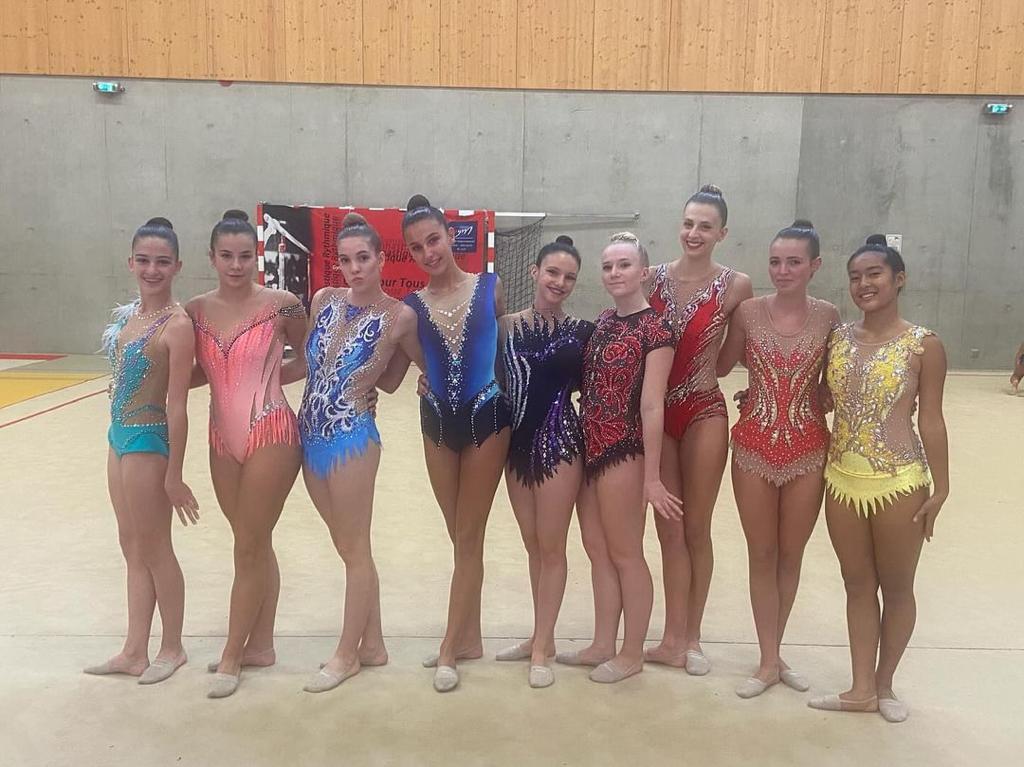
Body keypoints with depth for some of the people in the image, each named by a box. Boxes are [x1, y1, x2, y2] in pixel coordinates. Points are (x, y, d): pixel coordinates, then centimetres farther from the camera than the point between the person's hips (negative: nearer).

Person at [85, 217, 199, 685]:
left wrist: (174, 475, -17)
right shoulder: (126, 314, 7)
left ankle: (172, 648, 24)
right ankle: (134, 652, 28)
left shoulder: (177, 324, -18)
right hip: (118, 437, 8)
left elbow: (177, 404, -19)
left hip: (148, 441, -8)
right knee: (132, 547, 15)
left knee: (154, 550, 5)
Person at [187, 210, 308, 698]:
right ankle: (260, 644, 29)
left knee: (248, 548, 3)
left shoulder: (281, 305, -9)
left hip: (270, 436, -5)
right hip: (222, 438, 5)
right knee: (255, 544, 16)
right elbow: (201, 373, 12)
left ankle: (232, 655, 18)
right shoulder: (197, 310, 3)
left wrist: (270, 376, -6)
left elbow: (309, 361, 4)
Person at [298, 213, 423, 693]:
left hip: (352, 438, -6)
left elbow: (430, 365, 1)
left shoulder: (398, 316, -10)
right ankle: (372, 644, 29)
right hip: (311, 435, 6)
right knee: (350, 548, 15)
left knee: (355, 550, 6)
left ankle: (347, 654, 21)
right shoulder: (323, 300, 5)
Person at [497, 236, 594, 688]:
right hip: (517, 441, 4)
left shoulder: (581, 332, -3)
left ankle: (542, 647, 16)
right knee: (532, 545, 15)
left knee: (551, 547, 3)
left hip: (559, 441, -3)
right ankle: (541, 636, 30)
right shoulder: (506, 326, 2)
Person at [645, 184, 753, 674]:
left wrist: (703, 371, -5)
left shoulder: (735, 286, -6)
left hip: (703, 413, -2)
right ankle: (675, 639, 20)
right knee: (669, 528, 9)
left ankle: (690, 637, 25)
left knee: (696, 529, 9)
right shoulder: (655, 278, 0)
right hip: (655, 412, 2)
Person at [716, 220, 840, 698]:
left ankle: (774, 654, 31)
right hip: (754, 446, 0)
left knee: (791, 556, 13)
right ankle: (769, 663, 22)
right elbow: (720, 367, 7)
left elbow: (831, 384, 5)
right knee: (761, 556, 8)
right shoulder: (748, 311, -4)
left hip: (807, 448, 1)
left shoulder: (828, 317, -2)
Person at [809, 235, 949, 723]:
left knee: (896, 589, 13)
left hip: (899, 483, -4)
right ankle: (861, 690, 28)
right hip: (842, 480, 4)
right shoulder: (838, 338, 3)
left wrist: (940, 489, -5)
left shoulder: (923, 345, -8)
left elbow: (930, 420, -6)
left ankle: (885, 685, 32)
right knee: (858, 586, 15)